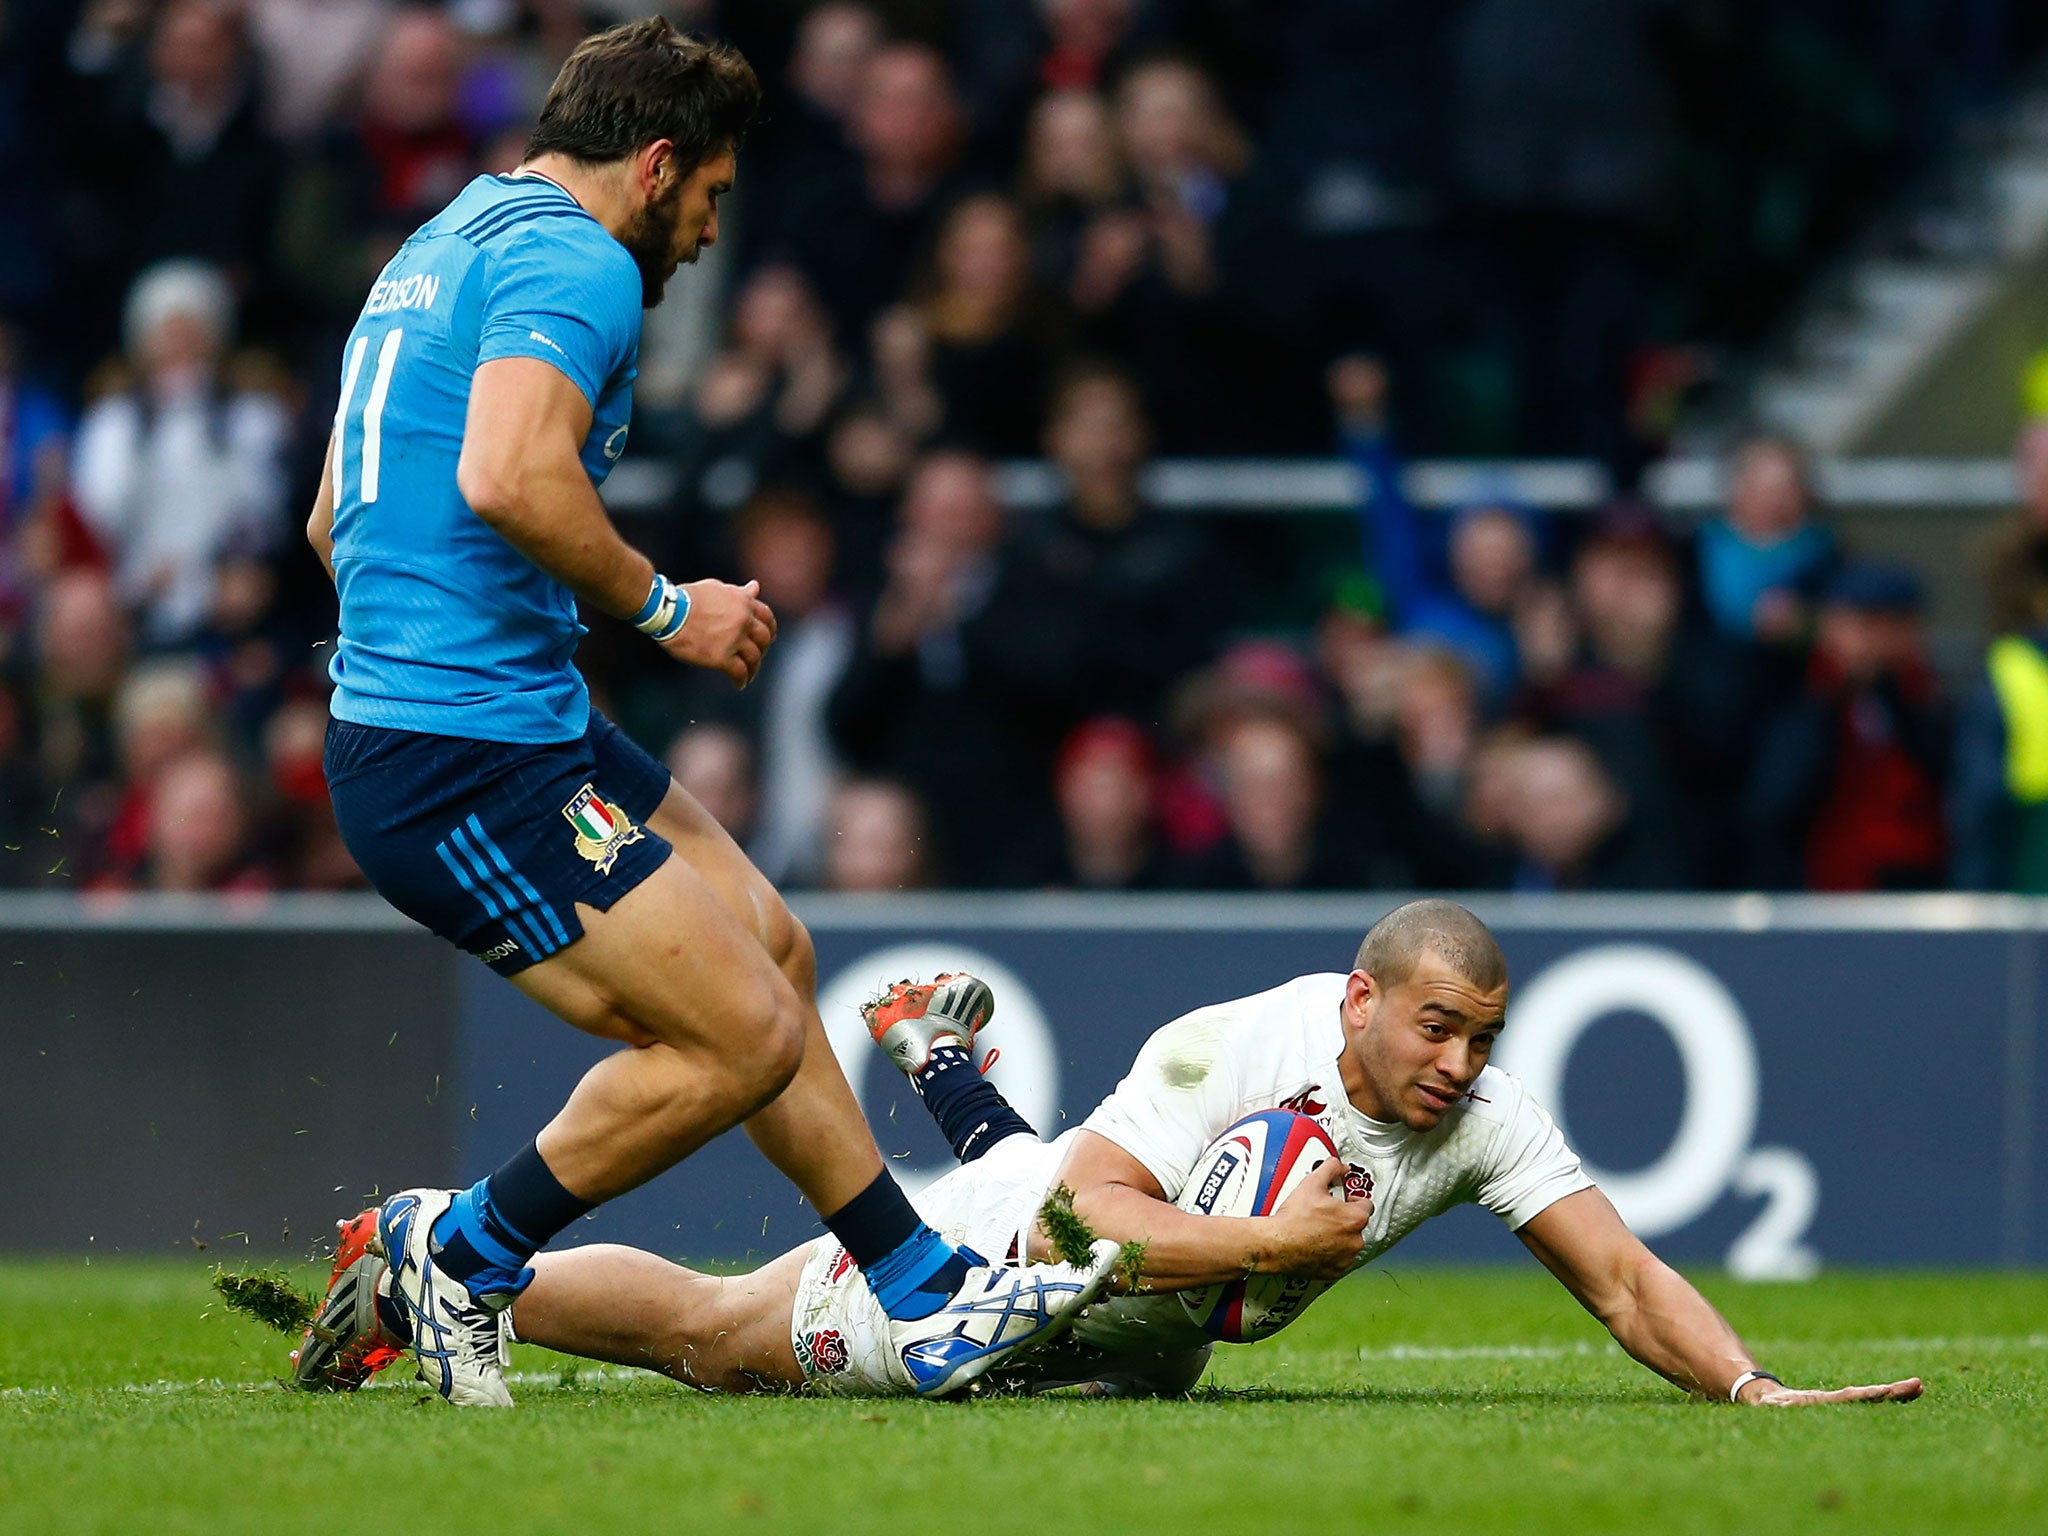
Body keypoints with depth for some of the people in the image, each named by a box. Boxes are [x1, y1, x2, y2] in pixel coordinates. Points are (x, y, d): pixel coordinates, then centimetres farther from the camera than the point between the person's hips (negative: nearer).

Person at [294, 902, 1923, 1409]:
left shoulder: (1484, 1118, -23)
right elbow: (1090, 1217, -37)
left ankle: (947, 1063, 60)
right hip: (999, 1254, -6)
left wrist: (1754, 1384, -41)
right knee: (702, 1333, 10)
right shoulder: (1230, 1048, -36)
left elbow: (1624, 1278, -26)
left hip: (1135, 1335, 6)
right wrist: (1275, 1243, -43)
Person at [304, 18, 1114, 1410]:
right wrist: (665, 606, -16)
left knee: (771, 954, 16)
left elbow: (334, 519, 27)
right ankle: (467, 1248, 4)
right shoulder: (575, 263, -12)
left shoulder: (444, 249, 21)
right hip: (476, 762, -11)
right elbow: (509, 478, -30)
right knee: (744, 1039, -10)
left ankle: (929, 1295, 21)